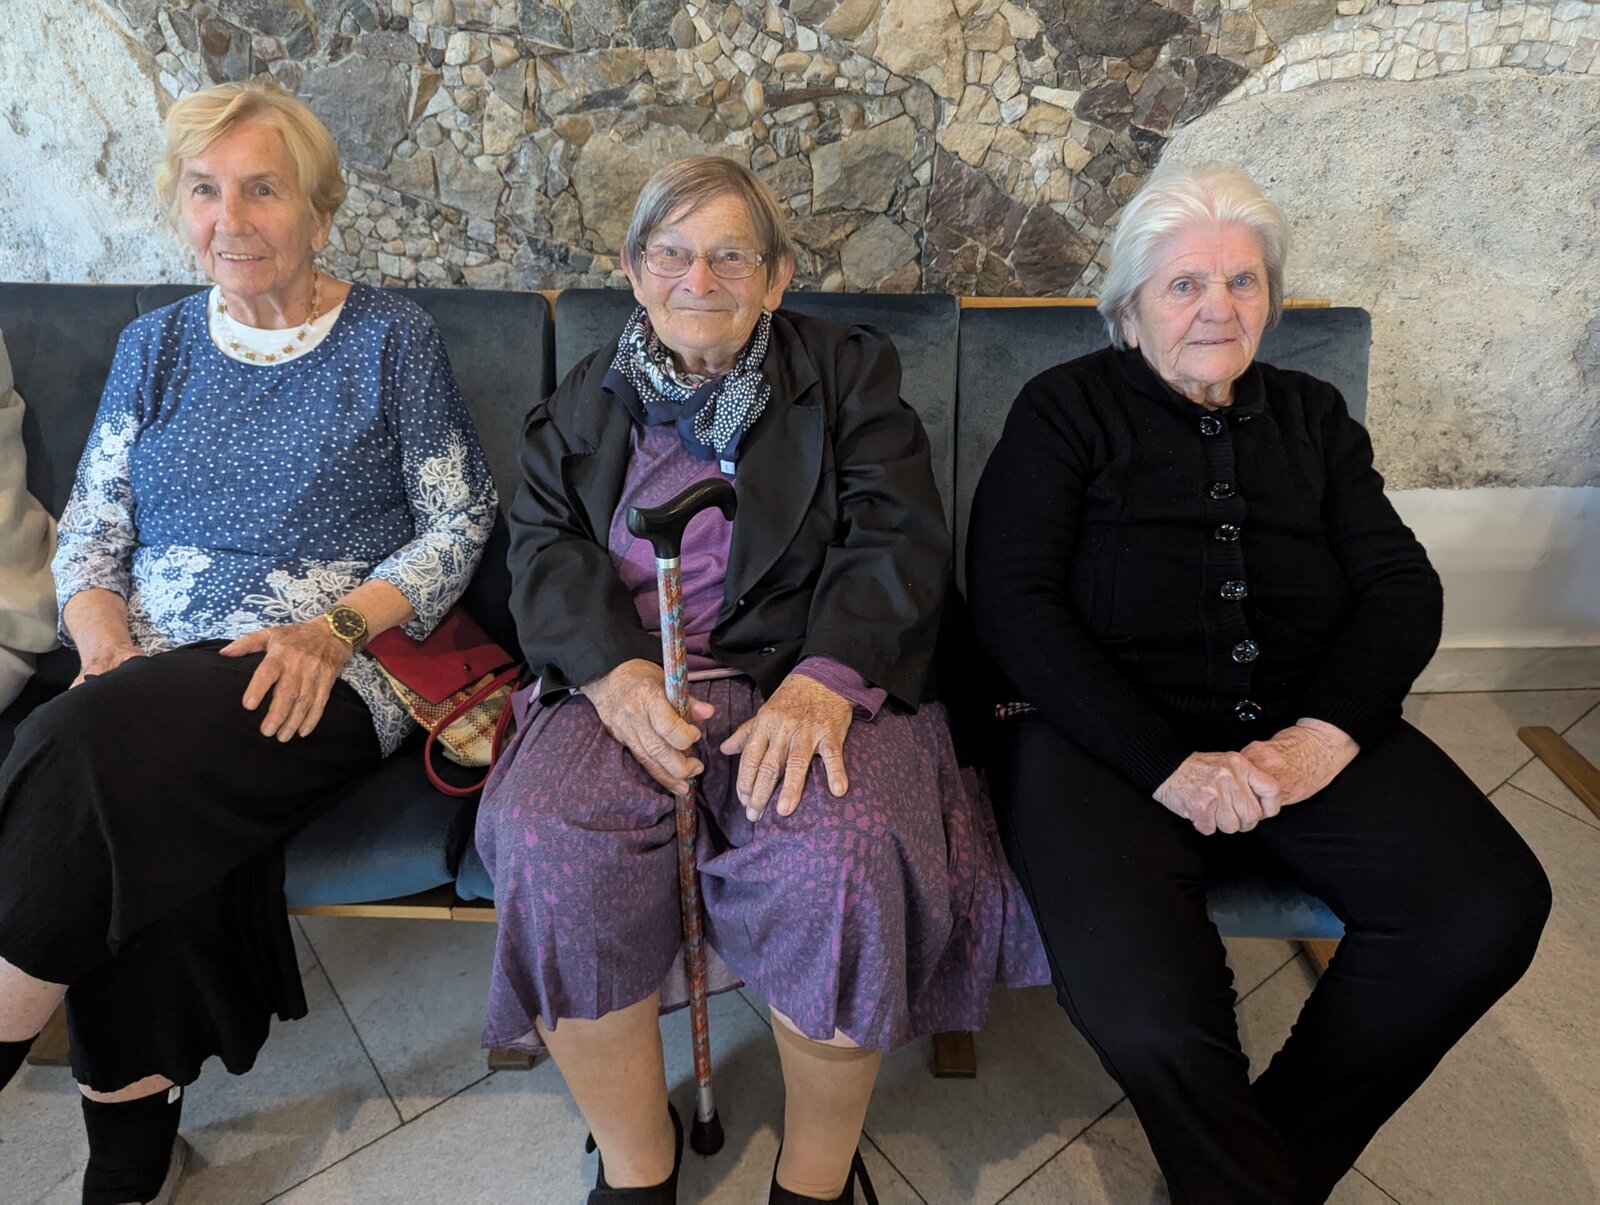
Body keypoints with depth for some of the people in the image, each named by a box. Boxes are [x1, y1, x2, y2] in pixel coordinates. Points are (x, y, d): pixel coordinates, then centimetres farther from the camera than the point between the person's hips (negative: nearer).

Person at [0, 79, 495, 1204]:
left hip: (326, 677, -3)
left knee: (99, 750, -31)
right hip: (151, 674, 4)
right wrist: (105, 641, -7)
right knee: (143, 821, -28)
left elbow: (460, 522, 0)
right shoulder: (156, 345, 17)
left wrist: (336, 629, -14)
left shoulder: (391, 337, 5)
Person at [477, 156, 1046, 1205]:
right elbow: (547, 549, 7)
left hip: (808, 678, -1)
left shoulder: (849, 374, 12)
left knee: (837, 852, -32)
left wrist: (827, 681, -20)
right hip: (623, 681, 2)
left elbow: (897, 542, -1)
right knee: (546, 840, -28)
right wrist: (615, 670, -15)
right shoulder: (587, 401, 20)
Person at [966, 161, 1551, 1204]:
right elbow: (1011, 602, -7)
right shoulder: (1068, 409, 6)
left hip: (1303, 732, 5)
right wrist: (1168, 764, -16)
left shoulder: (1312, 418, 19)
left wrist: (1324, 735, -10)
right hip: (1103, 736, -4)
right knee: (1148, 1007, -29)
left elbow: (1403, 587, 10)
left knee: (1493, 912, -20)